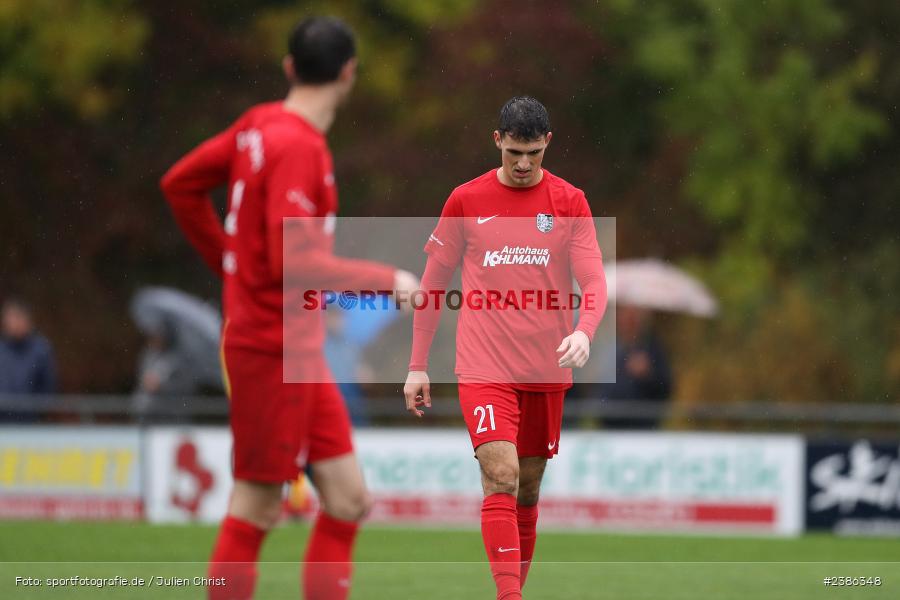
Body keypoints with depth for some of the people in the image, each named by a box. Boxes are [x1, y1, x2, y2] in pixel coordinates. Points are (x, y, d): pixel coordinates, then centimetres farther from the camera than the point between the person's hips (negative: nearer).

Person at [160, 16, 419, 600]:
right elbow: (295, 262, -25)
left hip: (299, 351, 9)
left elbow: (181, 185, 18)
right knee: (256, 510, -3)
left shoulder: (260, 125, 7)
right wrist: (387, 279, -15)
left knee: (348, 500, 8)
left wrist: (232, 261, 22)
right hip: (274, 350, -9)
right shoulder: (297, 146, -18)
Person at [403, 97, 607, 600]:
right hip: (483, 367, -2)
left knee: (528, 488, 9)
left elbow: (595, 282, -4)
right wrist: (418, 366, 7)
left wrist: (584, 332, -25)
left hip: (546, 370, 2)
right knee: (501, 477, -17)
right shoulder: (466, 201, 2)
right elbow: (433, 285, 9)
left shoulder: (570, 202, 2)